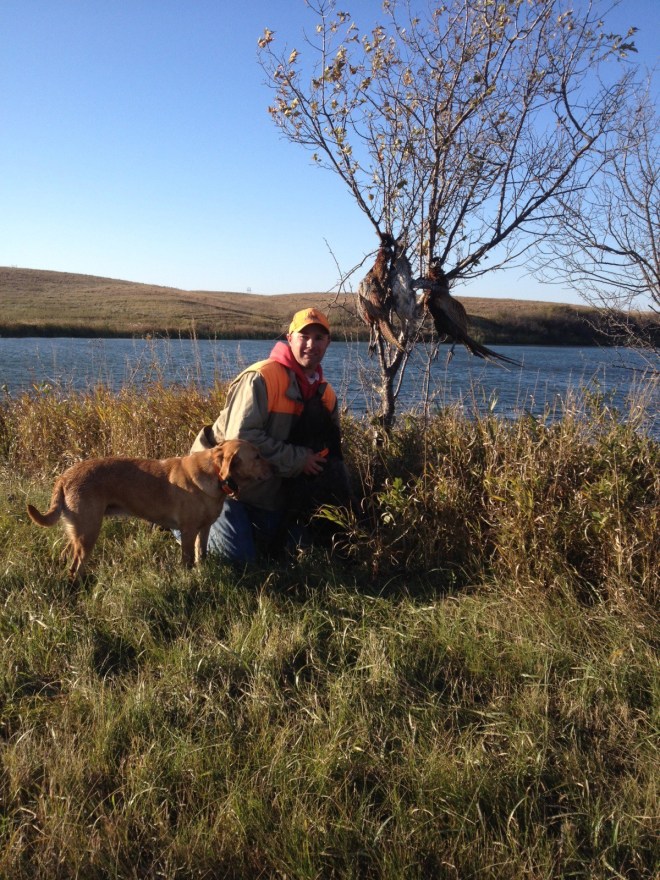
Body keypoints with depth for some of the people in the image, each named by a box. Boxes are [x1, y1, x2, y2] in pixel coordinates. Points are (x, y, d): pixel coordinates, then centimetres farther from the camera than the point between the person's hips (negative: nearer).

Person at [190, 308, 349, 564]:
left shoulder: (325, 394, 4)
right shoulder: (261, 377, -21)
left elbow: (332, 451, 15)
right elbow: (241, 437, -28)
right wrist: (298, 460, -23)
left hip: (271, 492, 8)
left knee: (270, 546, 15)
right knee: (239, 554, -14)